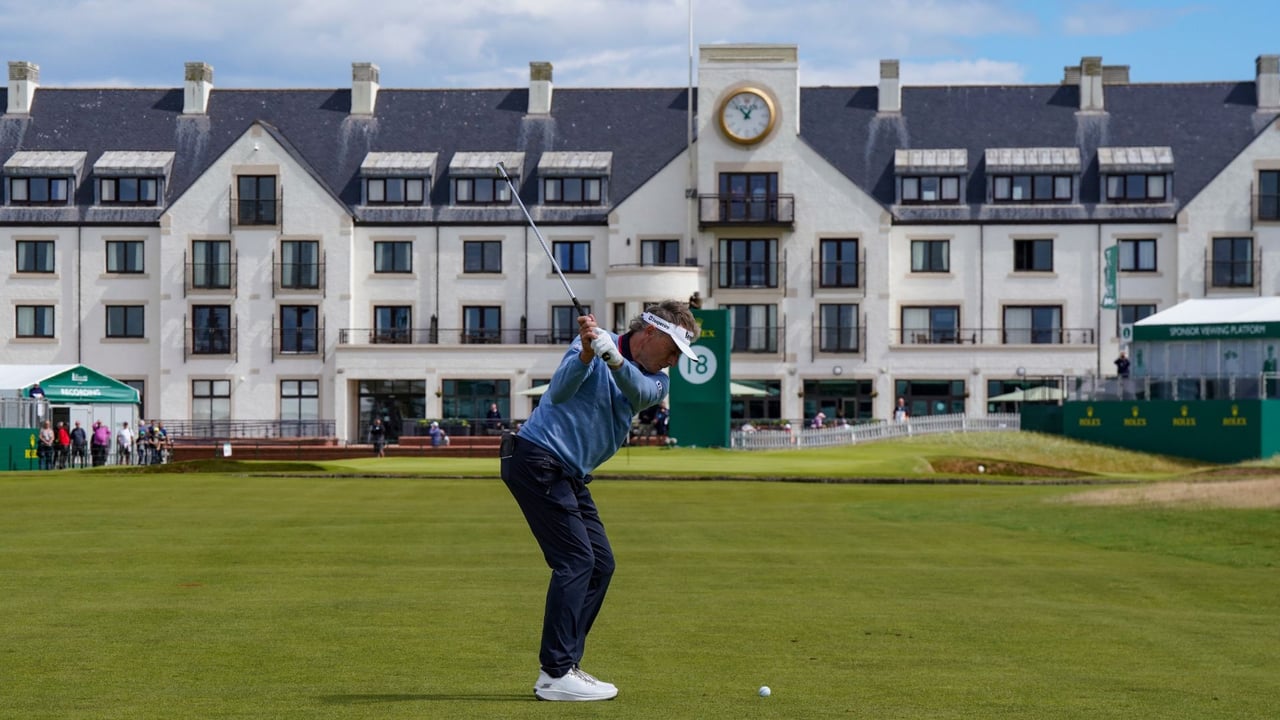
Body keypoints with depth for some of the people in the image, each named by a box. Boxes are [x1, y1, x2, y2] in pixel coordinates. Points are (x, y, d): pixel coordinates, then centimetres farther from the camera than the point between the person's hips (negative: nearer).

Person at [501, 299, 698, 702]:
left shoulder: (655, 382, 8)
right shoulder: (592, 342, -9)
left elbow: (639, 390, -17)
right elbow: (560, 391, -24)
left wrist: (614, 357, -37)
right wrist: (587, 354, -42)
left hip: (570, 476, 9)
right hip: (537, 460, -9)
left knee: (600, 563, 6)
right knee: (576, 559, -14)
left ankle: (563, 665, 11)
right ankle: (555, 675, -14)